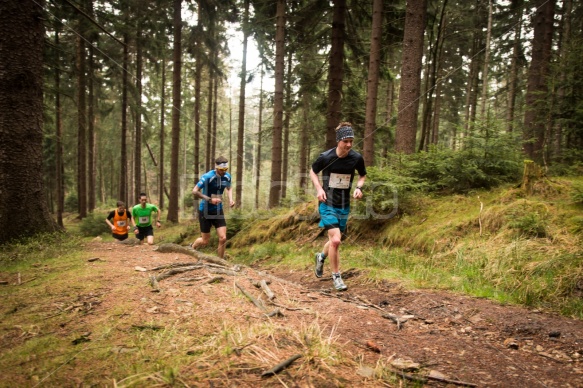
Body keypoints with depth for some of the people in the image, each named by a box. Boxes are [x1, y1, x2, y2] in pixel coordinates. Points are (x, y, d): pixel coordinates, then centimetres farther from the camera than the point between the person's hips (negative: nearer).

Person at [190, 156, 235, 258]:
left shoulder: (227, 176, -3)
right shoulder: (207, 177, -21)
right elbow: (195, 191, -22)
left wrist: (230, 199, -1)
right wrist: (210, 199, -29)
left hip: (218, 210, 4)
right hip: (205, 211, -4)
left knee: (223, 238, -7)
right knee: (205, 241, 6)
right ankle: (191, 248, 39)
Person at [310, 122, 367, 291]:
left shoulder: (357, 158, -8)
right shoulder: (325, 157, -15)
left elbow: (363, 175, 11)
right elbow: (313, 172, 4)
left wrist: (359, 188, -8)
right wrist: (319, 188, -12)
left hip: (344, 206, 4)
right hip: (327, 204, -4)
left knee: (335, 240, 16)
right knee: (336, 240, -18)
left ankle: (321, 256, 50)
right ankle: (336, 276, 3)